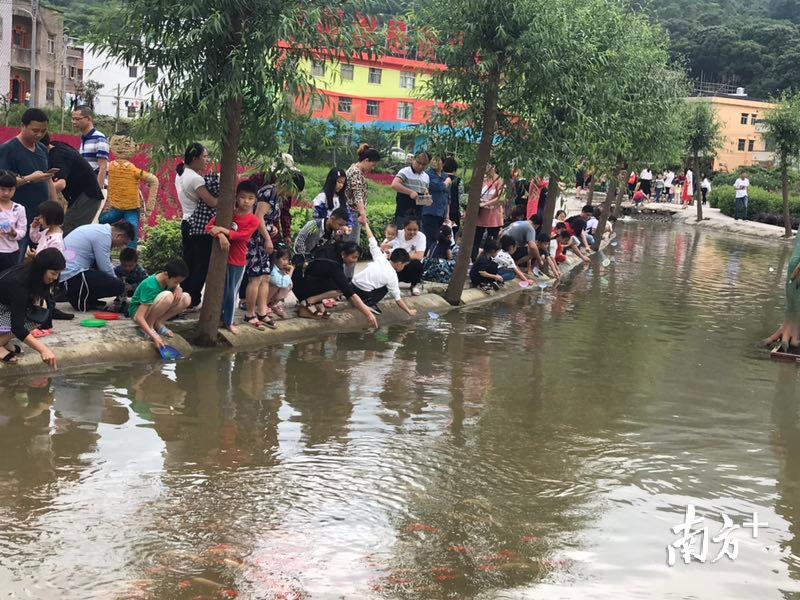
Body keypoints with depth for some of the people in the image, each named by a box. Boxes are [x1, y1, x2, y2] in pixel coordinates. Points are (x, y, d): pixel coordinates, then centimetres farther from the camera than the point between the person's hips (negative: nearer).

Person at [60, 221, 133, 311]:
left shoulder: (100, 229, 15)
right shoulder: (104, 236, -14)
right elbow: (106, 269, -10)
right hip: (72, 276, -10)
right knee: (118, 286, -15)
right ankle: (81, 299, -1)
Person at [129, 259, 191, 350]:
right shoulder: (151, 286, -31)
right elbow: (138, 318, -35)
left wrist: (178, 289, -17)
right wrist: (154, 336, -43)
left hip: (151, 309, 8)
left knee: (186, 298, -14)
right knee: (167, 296, -36)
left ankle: (158, 323, -6)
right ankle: (149, 326, -18)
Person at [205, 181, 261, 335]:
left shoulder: (253, 220, -7)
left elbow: (241, 235, -21)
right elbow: (209, 226, -10)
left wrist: (222, 229, -28)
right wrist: (220, 235, -30)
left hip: (238, 261, -1)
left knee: (232, 293, 7)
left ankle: (229, 322, 21)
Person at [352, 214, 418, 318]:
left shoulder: (380, 258, 3)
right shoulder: (392, 276, -8)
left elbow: (372, 241, 10)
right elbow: (398, 299, -6)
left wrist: (366, 224, 21)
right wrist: (409, 311, 2)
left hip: (353, 284, 6)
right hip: (363, 293, -6)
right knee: (387, 287, 15)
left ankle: (364, 301, 17)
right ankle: (369, 303, -2)